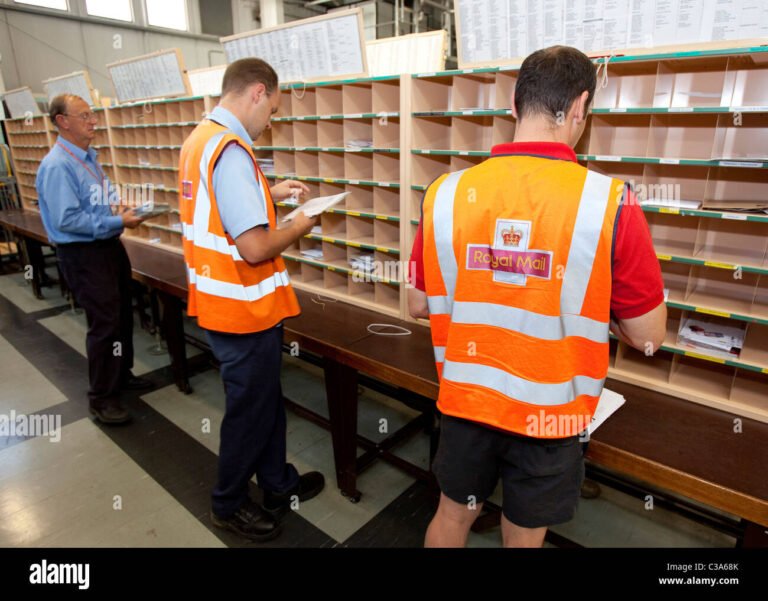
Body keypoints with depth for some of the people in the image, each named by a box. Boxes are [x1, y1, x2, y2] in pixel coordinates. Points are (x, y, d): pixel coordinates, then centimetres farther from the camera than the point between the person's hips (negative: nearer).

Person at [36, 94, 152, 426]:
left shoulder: (89, 157, 10)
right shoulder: (57, 166, -19)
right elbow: (67, 220, -25)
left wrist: (124, 211, 1)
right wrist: (118, 221, -22)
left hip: (109, 246, 9)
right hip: (82, 254, -9)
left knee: (123, 316, 18)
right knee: (104, 323, -4)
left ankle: (121, 375, 37)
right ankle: (101, 397, 12)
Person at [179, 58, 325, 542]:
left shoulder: (202, 138, 9)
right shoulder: (230, 150, -23)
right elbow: (255, 248, -28)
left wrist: (269, 194, 16)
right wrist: (299, 226, -10)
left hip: (222, 299, 10)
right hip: (244, 309, -10)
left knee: (266, 398, 22)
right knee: (250, 409, 11)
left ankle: (279, 484, 41)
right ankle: (229, 504, 34)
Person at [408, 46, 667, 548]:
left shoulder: (446, 192, -9)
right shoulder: (610, 203, -17)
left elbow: (418, 306, 1)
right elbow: (647, 338, -7)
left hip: (465, 398, 2)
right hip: (548, 412, -1)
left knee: (454, 513, 26)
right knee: (524, 535, 24)